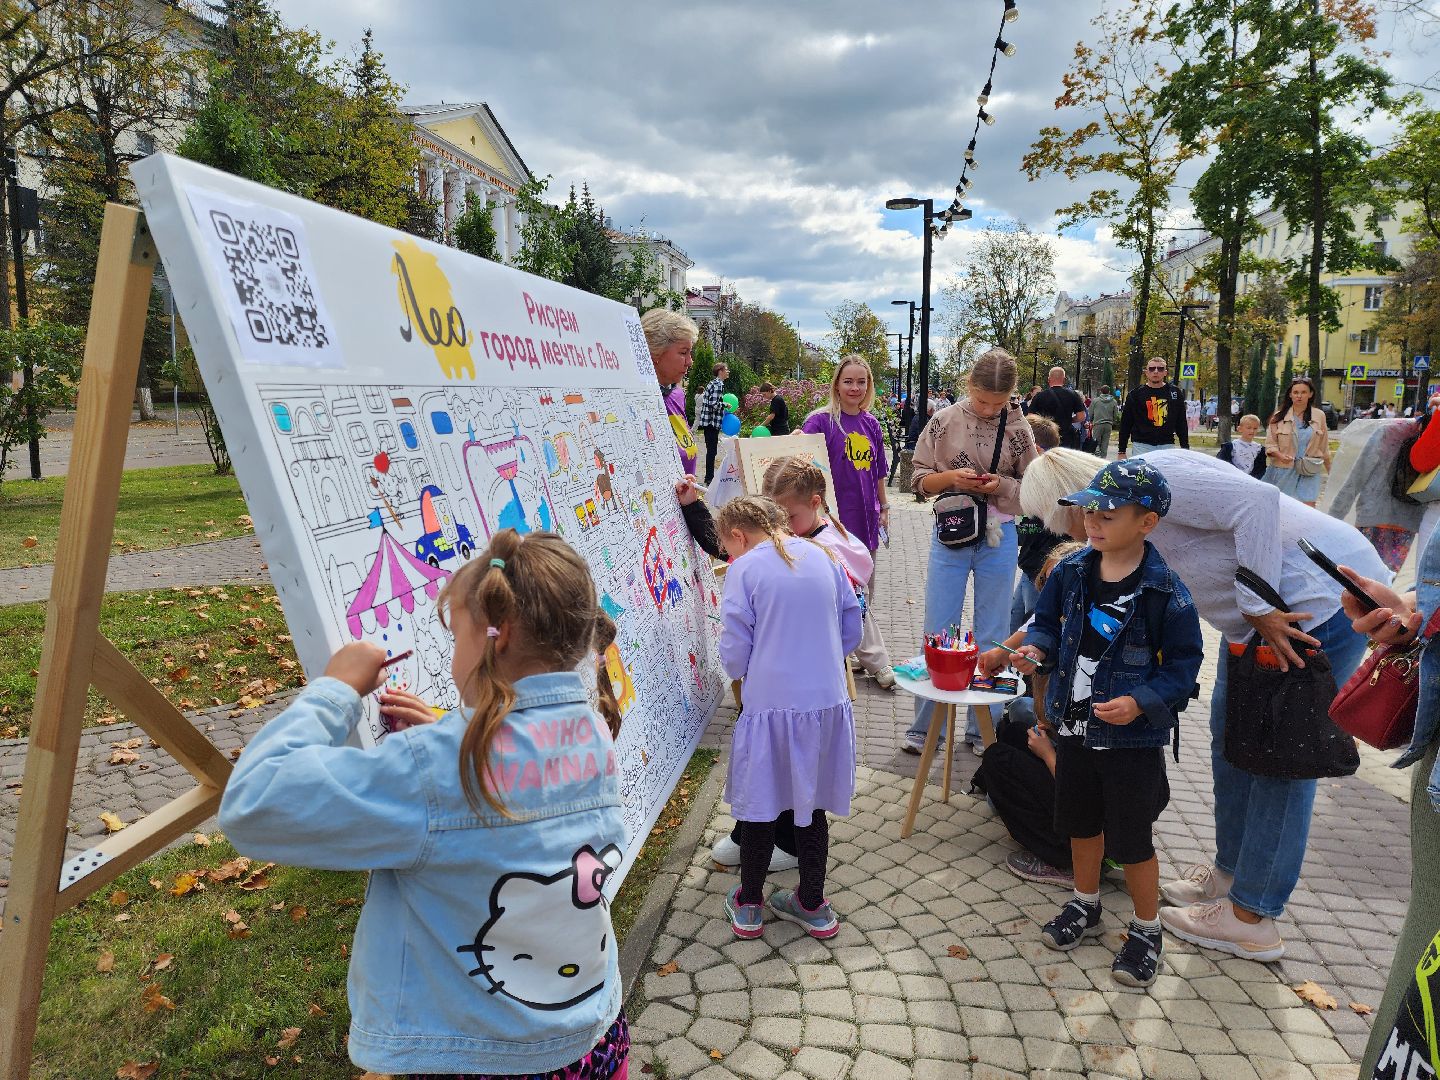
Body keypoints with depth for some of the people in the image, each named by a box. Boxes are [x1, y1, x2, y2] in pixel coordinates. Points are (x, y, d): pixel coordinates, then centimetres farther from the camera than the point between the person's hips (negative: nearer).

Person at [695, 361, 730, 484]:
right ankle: (709, 477, 2)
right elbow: (714, 404, -23)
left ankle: (709, 476, 21)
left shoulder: (712, 383, 16)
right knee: (712, 450, -3)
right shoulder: (718, 384, -14)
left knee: (711, 450, 15)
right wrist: (725, 405, -8)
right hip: (713, 421, -10)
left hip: (708, 422, 10)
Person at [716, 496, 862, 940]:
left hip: (771, 707, -4)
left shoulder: (743, 569, -9)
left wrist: (737, 666, 14)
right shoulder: (821, 557, 4)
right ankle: (812, 905, 32)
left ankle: (749, 906, 30)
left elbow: (735, 657, -8)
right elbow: (851, 631, 10)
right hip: (827, 704, 4)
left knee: (758, 806, 14)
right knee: (811, 806, 18)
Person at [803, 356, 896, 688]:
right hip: (837, 519, -6)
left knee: (864, 593, 13)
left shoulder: (871, 424, 10)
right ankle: (877, 661, 8)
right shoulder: (820, 421, -7)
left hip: (866, 518, 6)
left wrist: (884, 509, 19)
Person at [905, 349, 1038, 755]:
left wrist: (1001, 485, -15)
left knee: (992, 637, 9)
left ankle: (982, 728, 23)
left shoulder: (1018, 429, -2)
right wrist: (952, 477, -17)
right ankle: (924, 727, 18)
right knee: (938, 633, 5)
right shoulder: (944, 422, -2)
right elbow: (920, 480, 2)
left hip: (999, 538, 1)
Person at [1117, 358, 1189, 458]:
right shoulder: (1136, 394, 4)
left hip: (1167, 446, 2)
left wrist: (1185, 449, 9)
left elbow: (1182, 424, 13)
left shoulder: (1174, 392, 10)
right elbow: (1125, 424, 5)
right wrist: (1121, 451, 1)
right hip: (1142, 445, -1)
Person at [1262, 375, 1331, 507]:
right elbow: (1270, 444, 2)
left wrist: (1331, 472, 15)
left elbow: (1324, 447, 12)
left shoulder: (1319, 416, 4)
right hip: (1284, 471, 0)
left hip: (1309, 472, 0)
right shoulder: (1280, 416, 0)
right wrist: (1280, 455, -19)